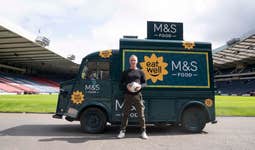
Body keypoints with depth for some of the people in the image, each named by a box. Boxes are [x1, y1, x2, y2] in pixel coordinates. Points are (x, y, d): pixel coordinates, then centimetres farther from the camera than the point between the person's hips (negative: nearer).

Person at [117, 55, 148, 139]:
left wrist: (140, 86, -11)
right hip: (127, 95, 1)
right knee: (125, 114, 5)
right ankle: (122, 131, 16)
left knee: (141, 114, 2)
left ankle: (143, 131, 14)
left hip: (137, 95, 0)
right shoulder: (125, 72, 12)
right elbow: (121, 83, 10)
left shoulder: (140, 72, 11)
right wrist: (126, 86, -12)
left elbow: (144, 83, 11)